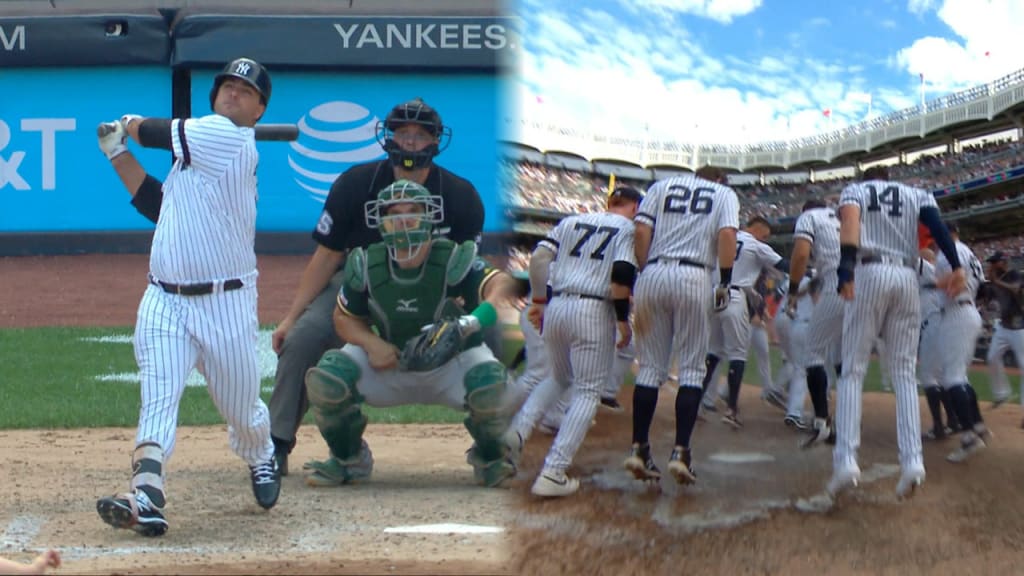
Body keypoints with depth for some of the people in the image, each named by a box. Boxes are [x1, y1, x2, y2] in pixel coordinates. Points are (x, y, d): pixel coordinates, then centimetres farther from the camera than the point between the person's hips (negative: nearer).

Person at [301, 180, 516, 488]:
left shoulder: (453, 260, -24)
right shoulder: (367, 265, -13)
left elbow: (501, 283, -42)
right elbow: (345, 317, 1)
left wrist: (480, 316, -64)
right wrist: (372, 343, -21)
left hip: (450, 364, -2)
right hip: (389, 366, 2)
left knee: (489, 382, -35)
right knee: (325, 378, -22)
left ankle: (490, 458, 0)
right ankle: (348, 458, 7)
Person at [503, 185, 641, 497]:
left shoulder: (572, 222, 16)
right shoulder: (628, 229, 2)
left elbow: (538, 257, 7)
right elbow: (621, 276, -12)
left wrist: (538, 300, 13)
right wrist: (623, 320, -4)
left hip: (556, 308, 5)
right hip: (594, 311, -5)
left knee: (559, 378, 27)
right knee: (587, 390, 1)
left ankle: (519, 427, 2)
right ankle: (553, 472, -9)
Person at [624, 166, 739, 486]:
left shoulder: (662, 187, 20)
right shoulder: (724, 193, 16)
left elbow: (641, 232, 6)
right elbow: (727, 234, -3)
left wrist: (645, 273, 9)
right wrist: (725, 283, -2)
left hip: (652, 275, 2)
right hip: (693, 277, -2)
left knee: (651, 367, 8)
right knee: (692, 368, 2)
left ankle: (638, 448, 4)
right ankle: (680, 451, -8)